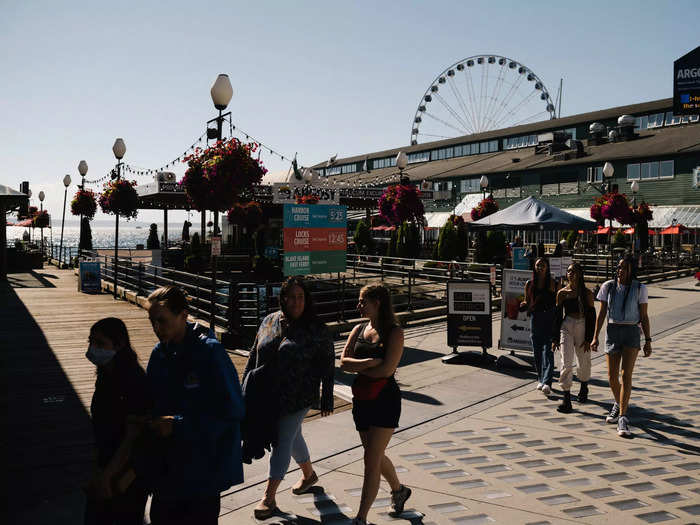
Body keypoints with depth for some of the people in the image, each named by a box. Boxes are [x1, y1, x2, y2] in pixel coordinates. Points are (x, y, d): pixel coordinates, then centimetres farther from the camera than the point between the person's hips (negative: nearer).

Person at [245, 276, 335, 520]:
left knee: (283, 441, -3)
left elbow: (328, 365, -5)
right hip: (269, 396, 5)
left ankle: (269, 498, 8)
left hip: (298, 398, -5)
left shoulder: (316, 329, -9)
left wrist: (327, 399, -5)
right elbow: (254, 355, 12)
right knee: (292, 436, 20)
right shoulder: (269, 321, 3)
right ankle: (309, 474, 43)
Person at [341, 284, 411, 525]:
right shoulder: (359, 330, 7)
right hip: (361, 401, 6)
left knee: (371, 460, -5)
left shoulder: (394, 333, -10)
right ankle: (399, 490, 45)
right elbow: (343, 362, -2)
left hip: (385, 400, -6)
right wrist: (368, 363, -18)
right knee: (375, 456, 19)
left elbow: (386, 370, -18)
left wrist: (357, 367, -7)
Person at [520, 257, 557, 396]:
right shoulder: (529, 284, 9)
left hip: (549, 319, -3)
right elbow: (527, 302, 14)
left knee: (547, 350, -12)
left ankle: (546, 382, -19)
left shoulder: (552, 283, 2)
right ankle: (540, 379, 23)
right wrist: (522, 305, -5)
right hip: (535, 319, 3)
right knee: (537, 352, 9)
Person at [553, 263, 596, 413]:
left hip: (583, 327, 0)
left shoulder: (587, 293, -1)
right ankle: (566, 399, -6)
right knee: (566, 363, -9)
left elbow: (591, 316, 0)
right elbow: (558, 315, 7)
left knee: (584, 362, 14)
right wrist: (556, 338, 6)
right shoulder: (562, 293, 3)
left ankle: (583, 387, 44)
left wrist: (589, 338, -5)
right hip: (566, 327, 0)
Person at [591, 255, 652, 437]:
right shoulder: (608, 287, 4)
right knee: (612, 376, 5)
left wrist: (648, 340, -3)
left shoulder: (640, 289, 0)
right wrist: (595, 337, 4)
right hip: (612, 332, 2)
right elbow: (602, 313, 7)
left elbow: (644, 317, 2)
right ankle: (618, 403, 35)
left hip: (632, 333, -2)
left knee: (626, 375, -13)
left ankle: (622, 418, -10)